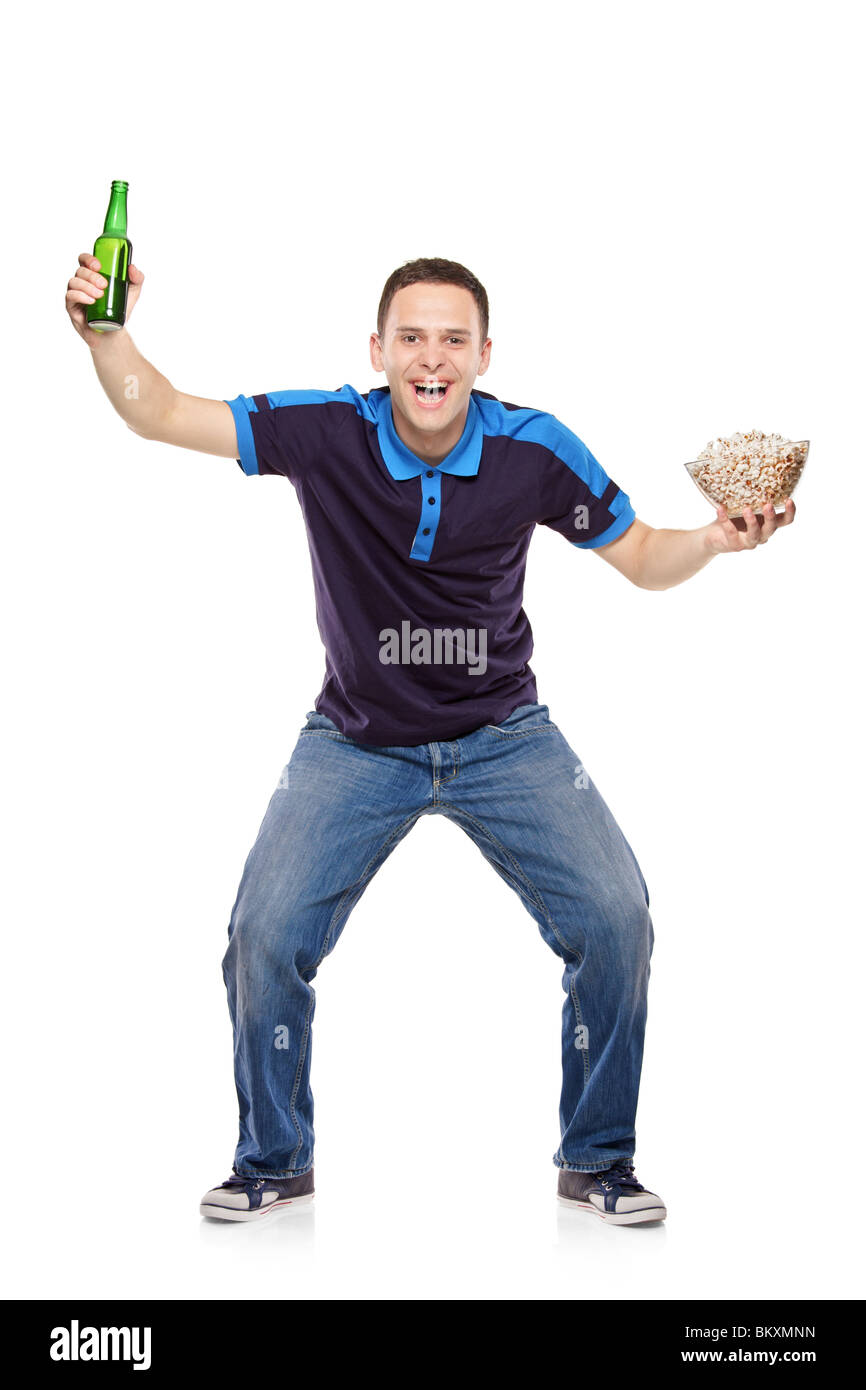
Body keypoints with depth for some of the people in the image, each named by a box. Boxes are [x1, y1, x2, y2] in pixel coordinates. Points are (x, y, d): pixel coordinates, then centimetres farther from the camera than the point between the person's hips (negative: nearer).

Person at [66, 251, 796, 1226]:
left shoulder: (535, 450, -13)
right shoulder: (326, 433, -15)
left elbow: (640, 559, 0)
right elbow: (160, 415, -11)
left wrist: (717, 542, -20)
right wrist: (106, 332, -29)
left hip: (504, 739, 1)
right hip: (355, 744, 0)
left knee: (615, 919, -11)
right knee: (263, 936, -9)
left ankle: (596, 1160, 11)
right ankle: (273, 1163, 17)